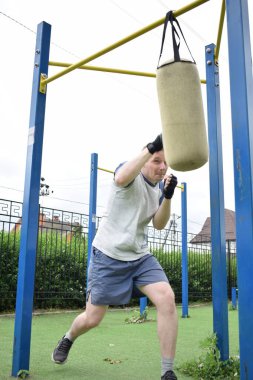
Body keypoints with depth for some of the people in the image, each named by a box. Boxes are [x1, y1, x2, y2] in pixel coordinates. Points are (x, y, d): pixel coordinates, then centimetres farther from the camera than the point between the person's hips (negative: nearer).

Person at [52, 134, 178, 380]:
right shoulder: (131, 173, -13)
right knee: (92, 319, 5)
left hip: (140, 256, 5)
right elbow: (121, 179, -39)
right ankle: (68, 339, 41)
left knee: (167, 299, -18)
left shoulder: (160, 186, 7)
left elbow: (159, 224, 3)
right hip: (108, 256, -5)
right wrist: (152, 147, -41)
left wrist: (167, 196, -13)